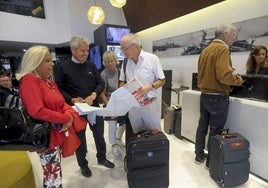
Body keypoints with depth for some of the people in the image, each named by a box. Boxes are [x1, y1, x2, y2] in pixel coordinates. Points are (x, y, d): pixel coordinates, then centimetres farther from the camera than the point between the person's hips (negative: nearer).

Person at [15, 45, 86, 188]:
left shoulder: (49, 81, 12)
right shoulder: (29, 80, -16)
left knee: (55, 172, 21)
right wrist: (66, 118, -18)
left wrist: (70, 115, -11)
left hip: (58, 133, 8)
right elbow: (37, 111, -27)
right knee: (53, 176, 3)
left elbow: (62, 104, 11)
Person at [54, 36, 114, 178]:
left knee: (99, 135, 15)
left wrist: (93, 95, -15)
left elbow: (101, 83, 3)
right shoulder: (63, 67, -6)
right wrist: (71, 99, -21)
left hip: (94, 107, 3)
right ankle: (83, 164, 36)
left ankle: (102, 158, 39)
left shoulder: (91, 65, 4)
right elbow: (58, 88, -6)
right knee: (80, 138, 14)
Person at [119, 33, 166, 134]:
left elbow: (162, 80, -4)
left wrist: (150, 87, -23)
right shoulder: (125, 62, 5)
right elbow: (122, 81, 14)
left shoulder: (152, 58, -7)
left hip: (150, 104, -3)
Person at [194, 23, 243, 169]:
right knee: (215, 130, 4)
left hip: (204, 95, 8)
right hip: (218, 97, -8)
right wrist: (239, 80, -6)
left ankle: (199, 155, 30)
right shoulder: (222, 49, -14)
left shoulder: (205, 50, 10)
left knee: (202, 126, 16)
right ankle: (211, 162, 18)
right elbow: (224, 76, -25)